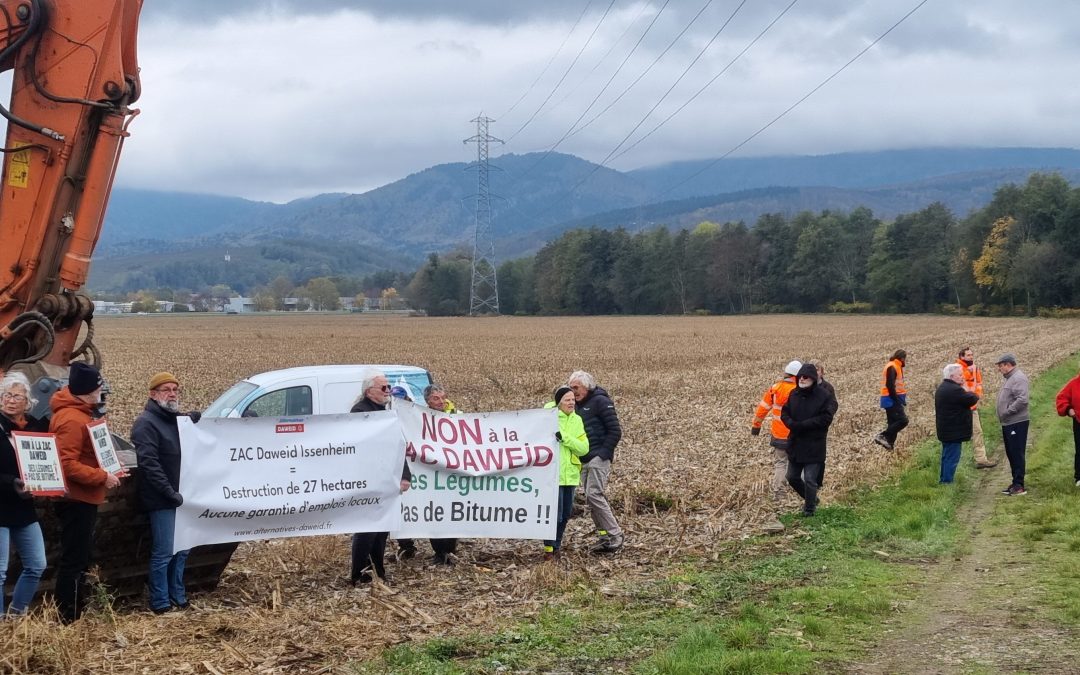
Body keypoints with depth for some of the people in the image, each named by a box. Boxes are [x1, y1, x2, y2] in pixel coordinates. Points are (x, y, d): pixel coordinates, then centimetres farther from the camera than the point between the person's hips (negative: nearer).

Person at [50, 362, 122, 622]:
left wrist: (107, 471, 13)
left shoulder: (78, 413, 13)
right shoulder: (72, 420, -20)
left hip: (82, 499, 11)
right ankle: (68, 619, 0)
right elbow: (66, 465, -26)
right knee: (74, 560, -5)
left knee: (80, 558, 18)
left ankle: (77, 612, 27)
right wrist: (103, 477, -21)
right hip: (77, 500, -11)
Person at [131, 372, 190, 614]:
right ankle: (160, 604, 4)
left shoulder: (179, 419, 15)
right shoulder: (146, 423, -11)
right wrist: (170, 493, -21)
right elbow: (149, 463, -20)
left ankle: (178, 597, 26)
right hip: (161, 501, -8)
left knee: (182, 551, 15)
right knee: (163, 553, -5)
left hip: (180, 498, 8)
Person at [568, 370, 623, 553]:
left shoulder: (600, 401, -7)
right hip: (584, 460, 8)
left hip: (599, 458, -8)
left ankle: (615, 535, -11)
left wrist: (604, 453, -15)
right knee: (591, 498, 6)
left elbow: (615, 431, -10)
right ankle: (605, 537, 11)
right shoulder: (577, 405, 17)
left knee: (594, 495, -16)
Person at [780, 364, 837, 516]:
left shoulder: (824, 396, -14)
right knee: (792, 477, 15)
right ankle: (811, 499, 37)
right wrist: (791, 423, -15)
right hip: (795, 444, 7)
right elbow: (784, 412, 9)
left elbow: (826, 418, -20)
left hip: (814, 446, -7)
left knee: (810, 480, -3)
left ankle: (809, 509, 16)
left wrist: (802, 425, -22)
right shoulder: (794, 394, 5)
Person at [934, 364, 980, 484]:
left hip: (946, 430, 11)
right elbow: (972, 400, -18)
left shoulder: (942, 388, 14)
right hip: (954, 432, -11)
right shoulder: (954, 389, -21)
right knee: (952, 458, -7)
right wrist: (968, 392, 2)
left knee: (947, 457, 18)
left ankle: (943, 481, 24)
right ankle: (947, 482, -8)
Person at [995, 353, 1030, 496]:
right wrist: (1003, 416, 11)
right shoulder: (1009, 378, 18)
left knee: (1017, 454, -8)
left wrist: (1007, 412, -20)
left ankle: (1019, 485, -5)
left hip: (1017, 423, -10)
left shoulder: (1018, 378, -15)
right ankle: (1015, 483, 20)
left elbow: (1022, 400, -26)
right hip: (1008, 423, 10)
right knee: (1011, 454, 14)